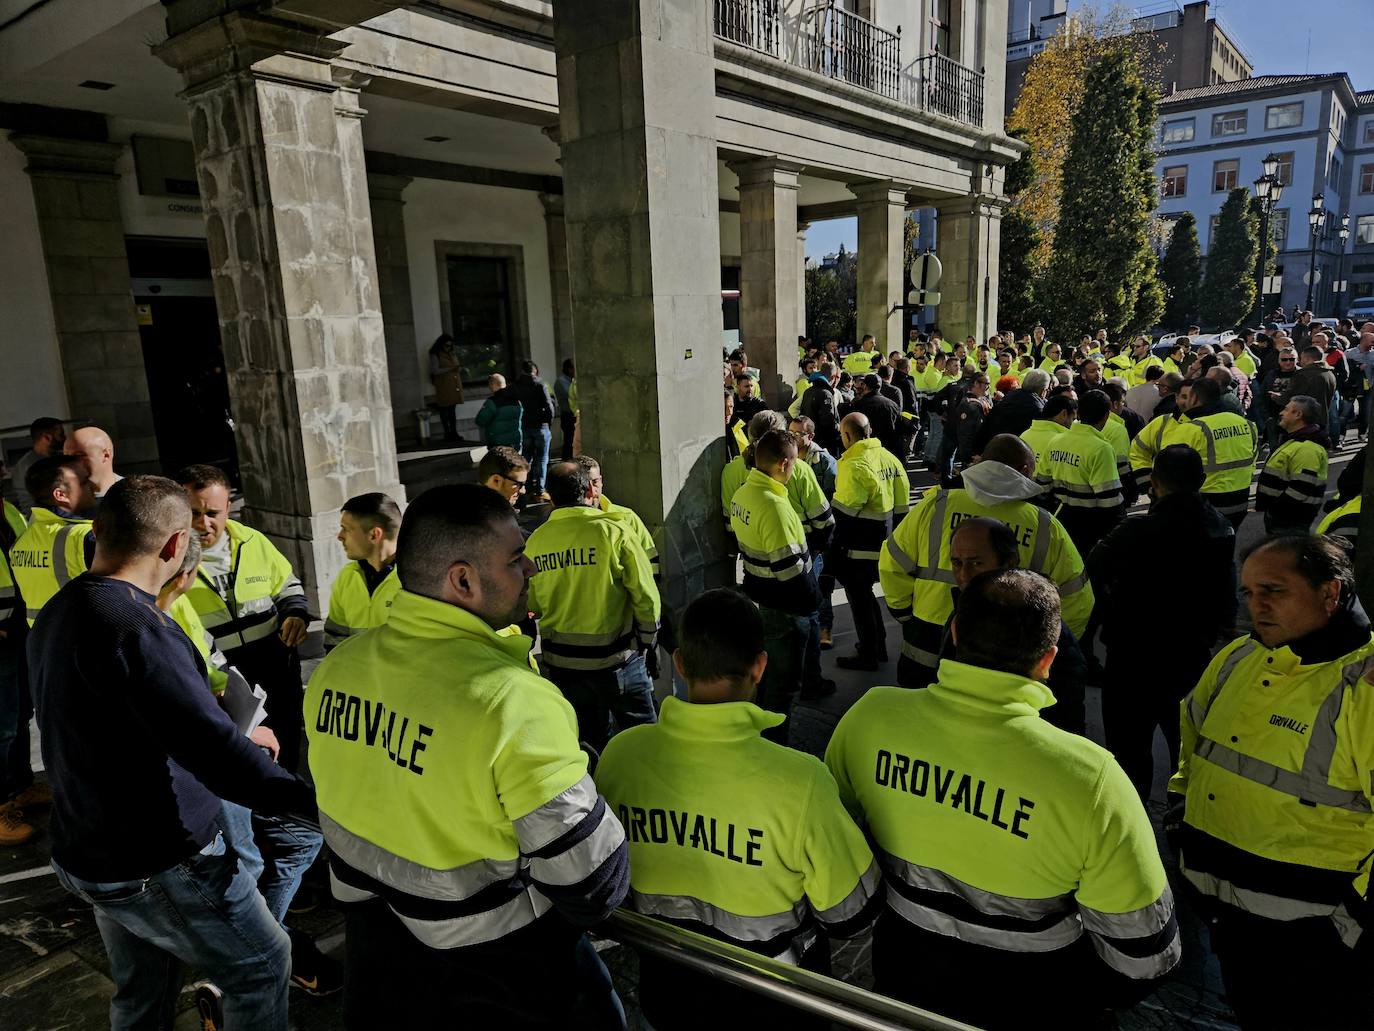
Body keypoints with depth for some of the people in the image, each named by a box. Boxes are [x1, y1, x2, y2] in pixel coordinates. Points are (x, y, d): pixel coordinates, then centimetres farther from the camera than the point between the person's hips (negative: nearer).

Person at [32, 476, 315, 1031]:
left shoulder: (55, 615, 2)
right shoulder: (134, 626, -28)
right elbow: (216, 754, -34)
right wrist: (312, 796, -26)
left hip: (85, 855, 9)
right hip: (159, 867, -9)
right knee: (262, 965, 10)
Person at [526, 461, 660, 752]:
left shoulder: (535, 541, -5)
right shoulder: (613, 531, -15)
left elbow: (532, 604, 4)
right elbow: (645, 594, -12)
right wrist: (648, 638, 4)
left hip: (559, 661, 4)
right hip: (614, 656, -4)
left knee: (589, 739, 20)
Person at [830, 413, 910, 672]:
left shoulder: (854, 466, -21)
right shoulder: (889, 458, 4)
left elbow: (843, 514, -20)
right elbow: (901, 506, 10)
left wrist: (834, 551, -10)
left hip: (859, 548, -8)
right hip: (884, 543, 8)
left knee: (859, 597, 6)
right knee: (865, 593, 23)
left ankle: (868, 655, 18)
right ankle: (879, 646, 35)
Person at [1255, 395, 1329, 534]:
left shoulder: (1307, 448, -22)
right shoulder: (1293, 440, 15)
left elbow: (1300, 491, -28)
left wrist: (1274, 508, -21)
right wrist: (1265, 505, 18)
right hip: (1277, 517, 11)